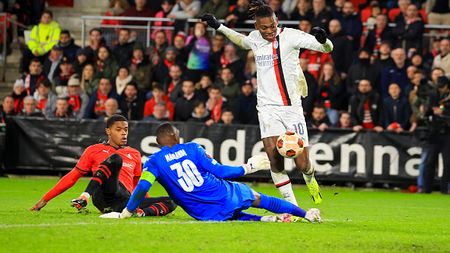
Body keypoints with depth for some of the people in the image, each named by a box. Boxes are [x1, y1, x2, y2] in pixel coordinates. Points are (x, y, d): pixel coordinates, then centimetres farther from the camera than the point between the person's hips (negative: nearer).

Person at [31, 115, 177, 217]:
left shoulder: (134, 154, 27)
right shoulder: (94, 150, 17)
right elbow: (72, 177, 16)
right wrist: (45, 199, 11)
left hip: (126, 201, 4)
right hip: (106, 194, -4)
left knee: (170, 203, -14)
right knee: (115, 158, -29)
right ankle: (84, 199, -43)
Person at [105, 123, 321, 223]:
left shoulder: (154, 162, 1)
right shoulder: (192, 149, 1)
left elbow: (142, 188, -13)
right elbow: (220, 171, 0)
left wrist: (125, 213, -5)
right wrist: (248, 168, 14)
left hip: (207, 214, 0)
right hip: (228, 196, 0)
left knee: (235, 215, 30)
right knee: (259, 198, 24)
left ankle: (265, 220, 0)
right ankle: (307, 214, 33)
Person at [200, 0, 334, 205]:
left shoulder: (291, 36, -7)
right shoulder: (255, 38, 5)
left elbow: (327, 49, -8)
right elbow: (242, 41, 31)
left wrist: (323, 40, -30)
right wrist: (218, 26, 31)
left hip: (292, 107, -2)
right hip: (268, 106, 2)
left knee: (302, 164, -4)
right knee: (273, 152, -21)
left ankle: (310, 180, 35)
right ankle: (292, 204, -12)